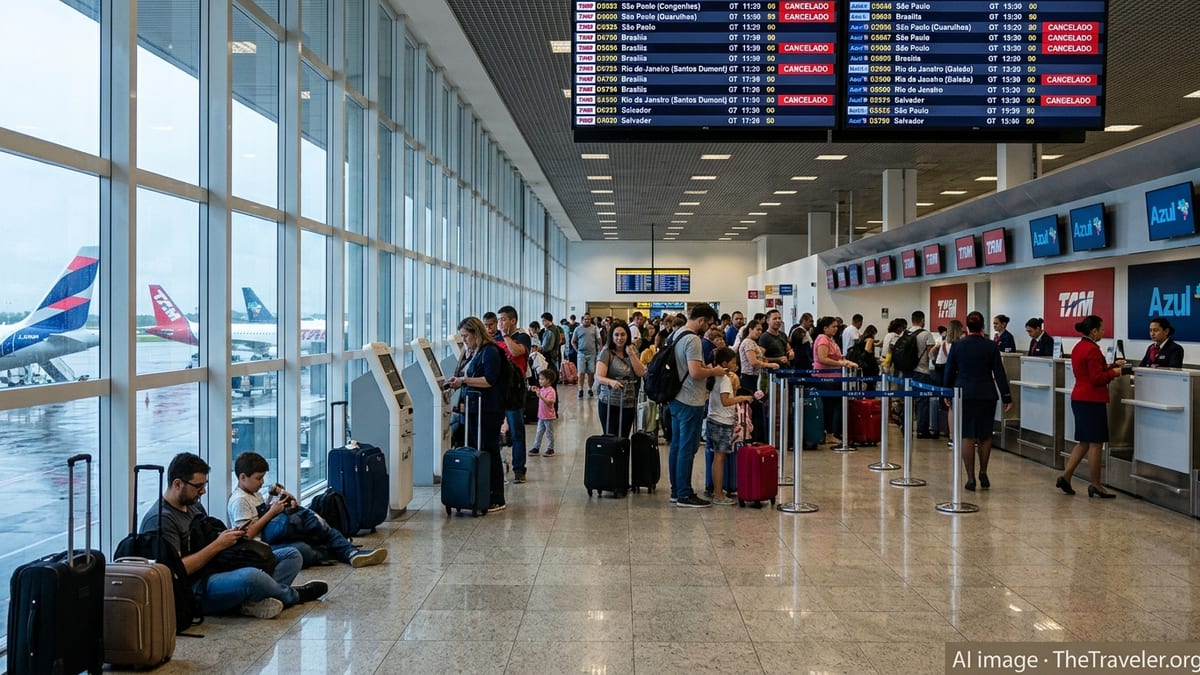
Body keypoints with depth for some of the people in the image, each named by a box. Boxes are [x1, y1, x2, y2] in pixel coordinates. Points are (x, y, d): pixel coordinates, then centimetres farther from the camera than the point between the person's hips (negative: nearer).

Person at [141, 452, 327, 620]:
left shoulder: (193, 504, 16)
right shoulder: (160, 519, -14)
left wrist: (230, 535, 1)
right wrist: (218, 545, -19)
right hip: (196, 591, -10)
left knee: (292, 556, 4)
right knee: (251, 577, -39)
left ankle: (257, 599, -25)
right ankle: (292, 595, -5)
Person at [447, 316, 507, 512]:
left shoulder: (490, 351, -11)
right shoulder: (476, 352, 17)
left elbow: (489, 380, -18)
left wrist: (464, 380, -18)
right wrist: (459, 382, 9)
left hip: (489, 411, -9)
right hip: (476, 408, 9)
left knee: (489, 453, -4)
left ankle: (497, 500, 3)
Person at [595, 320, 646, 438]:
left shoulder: (633, 351, 9)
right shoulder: (606, 352, -7)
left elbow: (640, 372, 0)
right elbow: (599, 377, -18)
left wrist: (631, 354, -8)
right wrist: (610, 381, -39)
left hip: (629, 404, 4)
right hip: (609, 403, -4)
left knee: (624, 438, 7)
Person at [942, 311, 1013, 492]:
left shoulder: (957, 345, -3)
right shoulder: (991, 346, -4)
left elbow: (949, 371, 3)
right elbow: (999, 374, -2)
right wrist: (1007, 398, 3)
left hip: (964, 395, 0)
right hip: (986, 395, 1)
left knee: (967, 437, 2)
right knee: (985, 436, 15)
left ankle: (971, 478, 2)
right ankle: (983, 474, 19)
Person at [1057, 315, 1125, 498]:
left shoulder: (1079, 347, 13)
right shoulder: (1092, 350, -17)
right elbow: (1097, 378, -19)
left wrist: (1112, 365, 16)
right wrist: (1114, 373, -3)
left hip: (1079, 398, 10)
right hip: (1092, 400, -10)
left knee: (1083, 442, 15)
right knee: (1095, 443, 0)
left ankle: (1065, 477, 11)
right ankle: (1095, 485, 7)